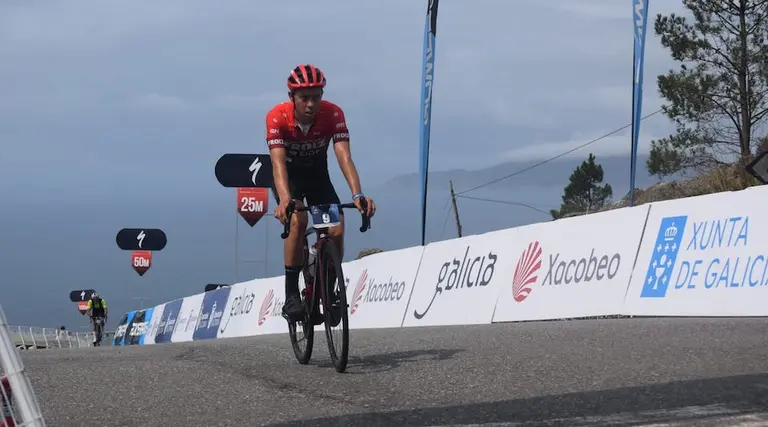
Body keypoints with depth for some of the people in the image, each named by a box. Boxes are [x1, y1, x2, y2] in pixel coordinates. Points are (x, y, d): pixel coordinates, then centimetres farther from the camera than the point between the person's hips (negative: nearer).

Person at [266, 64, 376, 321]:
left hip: (317, 174, 2)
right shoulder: (277, 116, -30)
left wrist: (358, 195, -50)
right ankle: (291, 294, -23)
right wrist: (285, 200, -57)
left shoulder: (333, 114, -27)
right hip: (288, 176, -2)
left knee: (336, 230, -16)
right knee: (298, 220, -30)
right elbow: (278, 162, -40)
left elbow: (344, 157, -35)